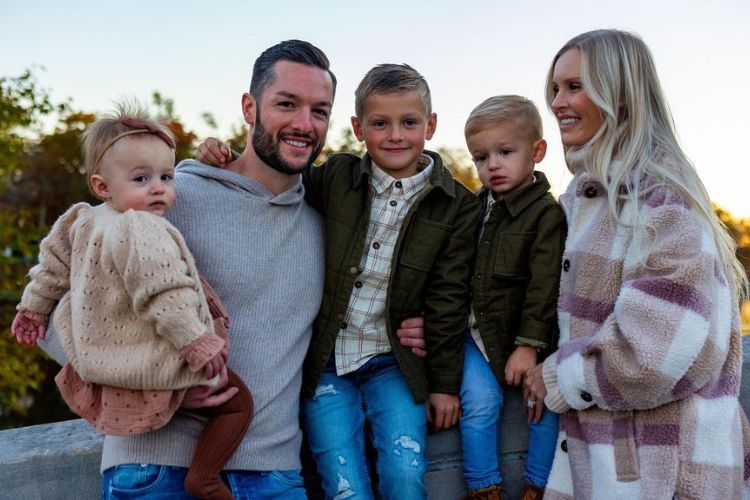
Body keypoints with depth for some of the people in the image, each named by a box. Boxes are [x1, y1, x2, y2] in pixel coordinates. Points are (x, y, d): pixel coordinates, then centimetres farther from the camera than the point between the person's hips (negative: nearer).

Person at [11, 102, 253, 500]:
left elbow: (53, 263, 18)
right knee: (238, 400, 2)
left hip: (96, 358, 9)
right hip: (151, 369, -9)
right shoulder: (142, 232, -23)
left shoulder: (83, 221, 6)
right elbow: (164, 297, -27)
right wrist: (198, 343, -23)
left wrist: (34, 307, 32)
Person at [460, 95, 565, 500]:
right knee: (479, 401, -12)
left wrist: (530, 344, -18)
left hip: (523, 336, -3)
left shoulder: (547, 214, -11)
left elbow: (544, 286, -15)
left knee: (545, 404, -3)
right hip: (476, 330, 3)